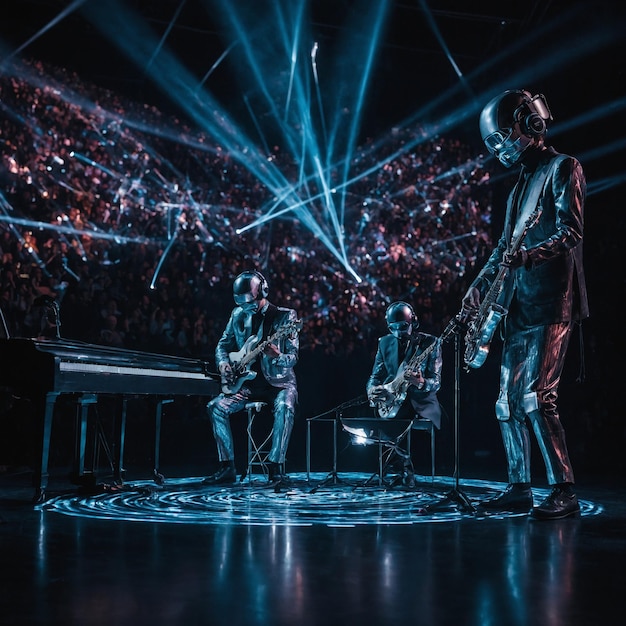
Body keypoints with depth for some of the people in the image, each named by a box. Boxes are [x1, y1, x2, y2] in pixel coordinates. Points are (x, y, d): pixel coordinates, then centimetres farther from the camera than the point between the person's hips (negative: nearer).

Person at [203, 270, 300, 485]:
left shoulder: (285, 316, -8)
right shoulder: (238, 314, 5)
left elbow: (293, 358, -12)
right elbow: (223, 345, 16)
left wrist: (276, 356, -34)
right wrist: (223, 363, -5)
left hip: (278, 380, -4)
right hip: (247, 380, 4)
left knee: (285, 407, -36)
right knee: (215, 407, -17)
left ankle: (276, 467, -25)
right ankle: (227, 467, -9)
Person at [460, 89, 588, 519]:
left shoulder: (562, 168, 0)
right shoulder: (521, 184, 25)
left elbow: (572, 231, -13)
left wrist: (529, 256, -29)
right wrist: (477, 289, 16)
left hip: (550, 302, -9)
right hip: (518, 306, 9)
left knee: (535, 395, -16)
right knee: (509, 399, 7)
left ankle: (565, 492, -8)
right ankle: (519, 489, 14)